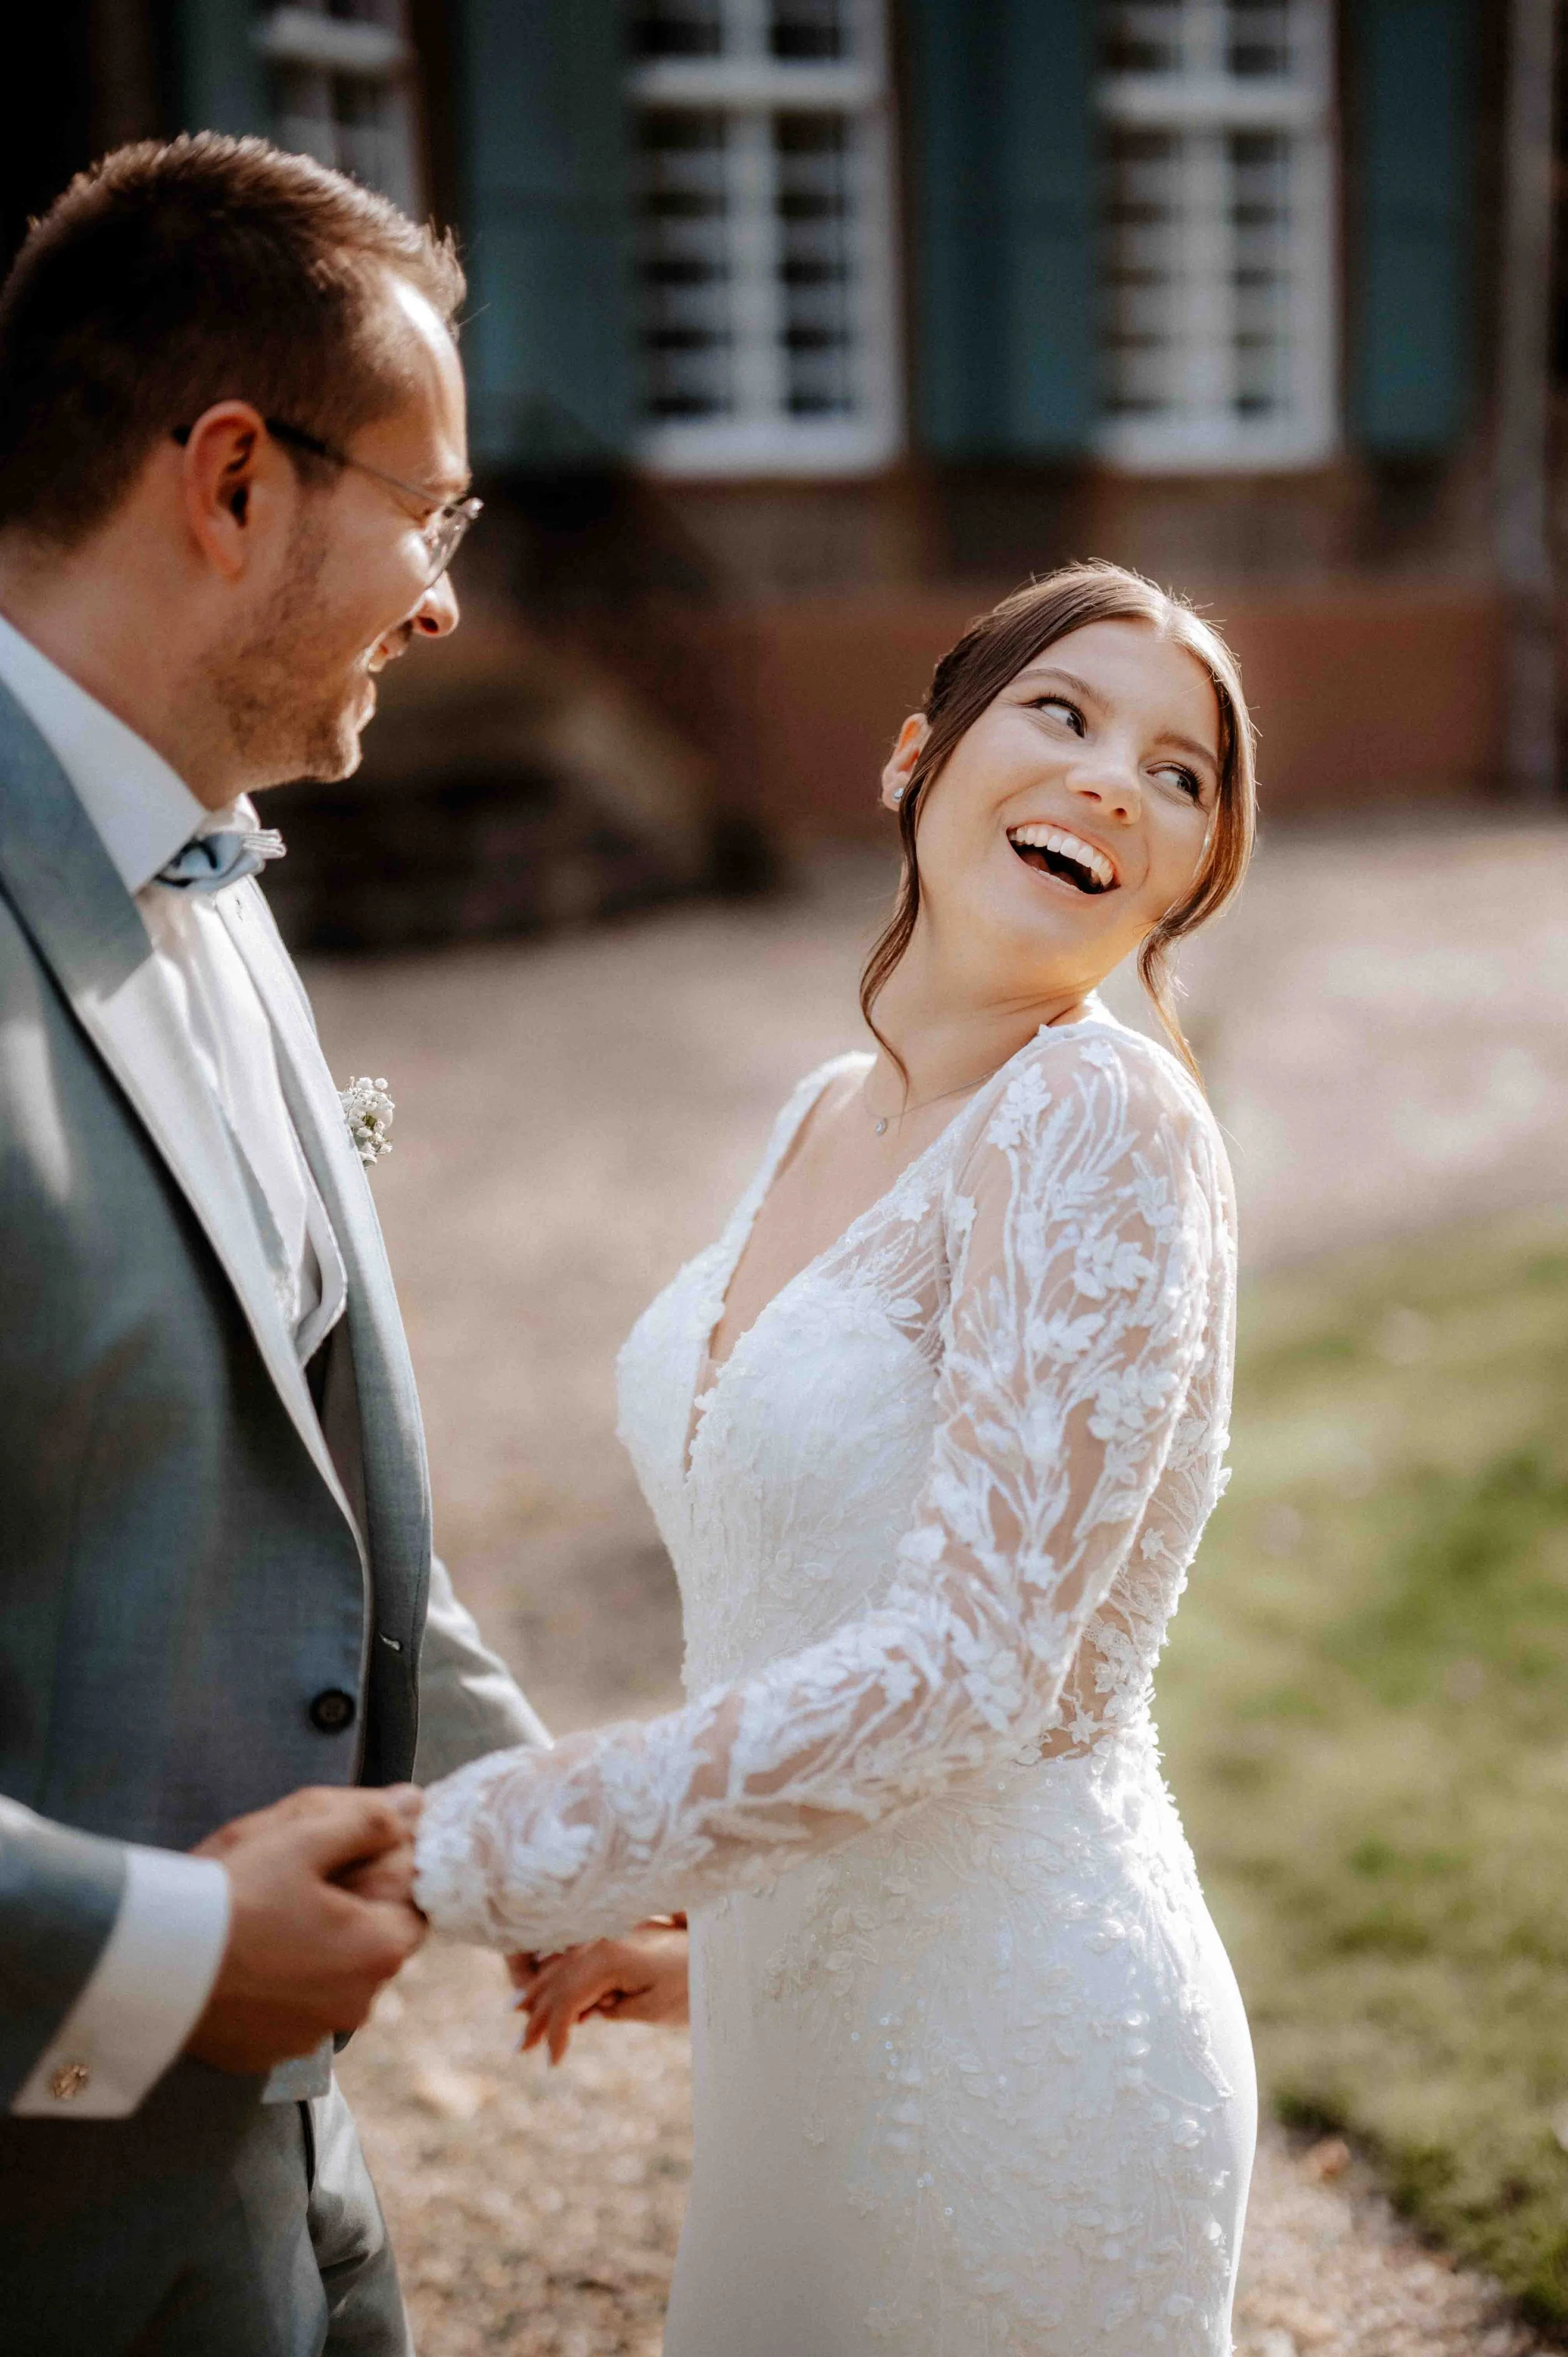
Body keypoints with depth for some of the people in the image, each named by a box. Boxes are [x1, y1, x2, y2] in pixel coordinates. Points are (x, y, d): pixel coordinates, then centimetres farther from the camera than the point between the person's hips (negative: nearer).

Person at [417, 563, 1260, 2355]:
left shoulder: (1102, 1121, -19)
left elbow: (964, 1668, -26)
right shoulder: (831, 1117, 5)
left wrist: (440, 1862, -25)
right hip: (811, 2036, 7)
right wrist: (705, 1928, 20)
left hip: (1011, 2051, -7)